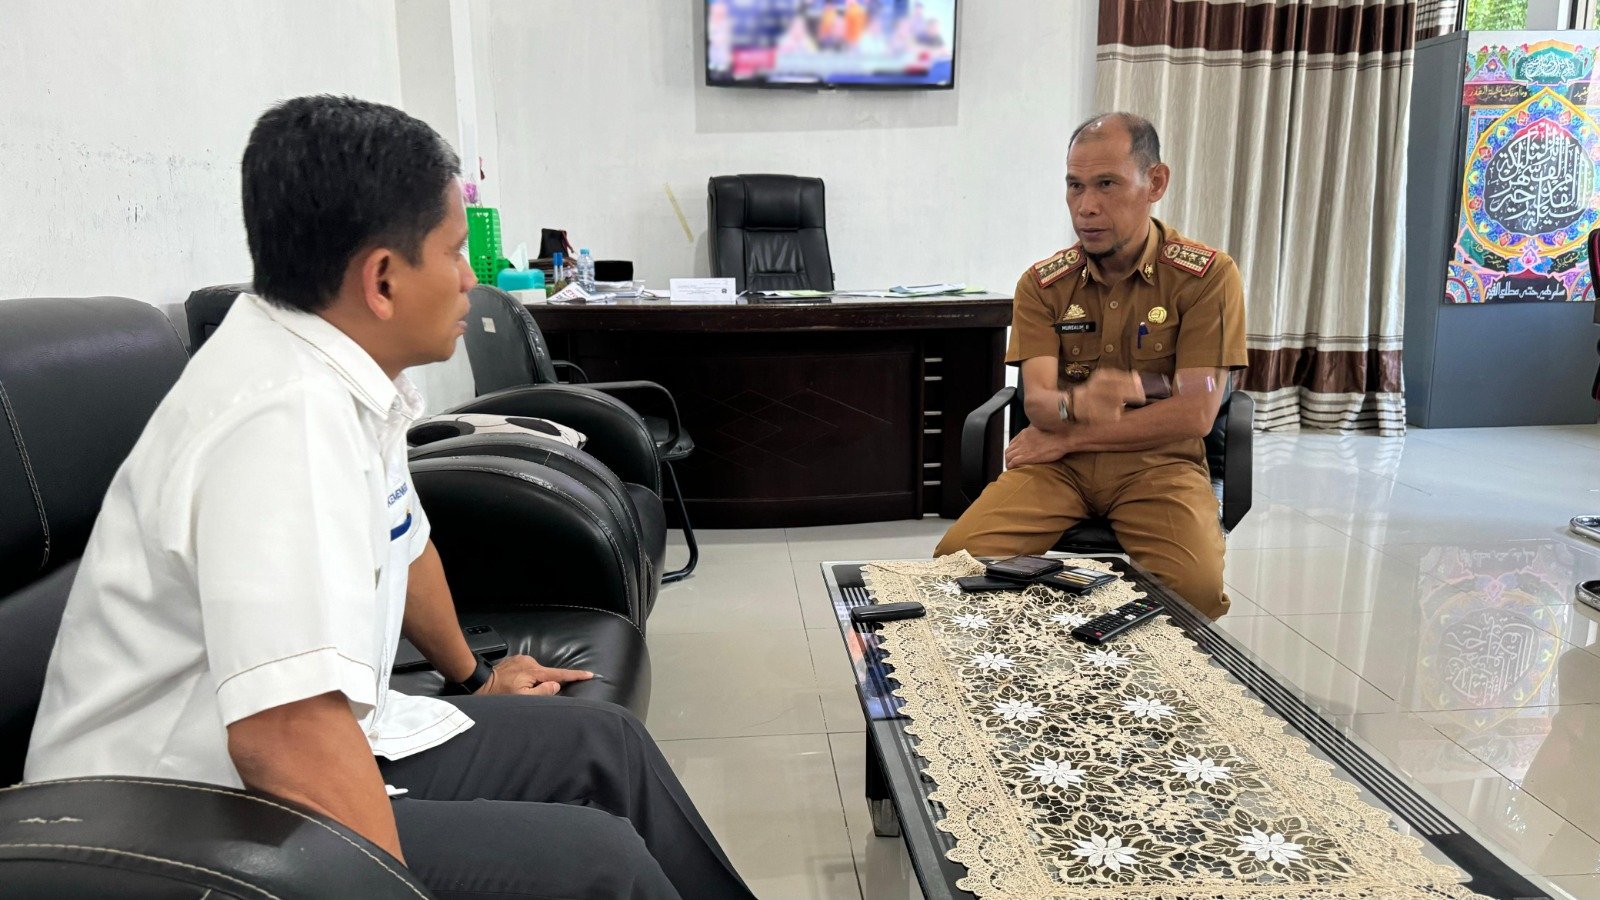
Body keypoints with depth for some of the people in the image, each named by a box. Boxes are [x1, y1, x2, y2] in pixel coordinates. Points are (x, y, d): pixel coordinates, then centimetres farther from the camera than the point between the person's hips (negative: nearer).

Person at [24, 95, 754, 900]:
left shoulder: (341, 373, 1)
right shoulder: (287, 415, -29)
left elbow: (399, 541, 18)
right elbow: (284, 732, -36)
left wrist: (472, 675, 31)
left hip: (313, 732, 9)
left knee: (606, 746, 10)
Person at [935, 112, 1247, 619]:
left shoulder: (1208, 276, -4)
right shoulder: (1042, 284, 4)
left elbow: (1194, 415, -11)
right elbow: (1037, 401, -8)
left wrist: (1065, 437, -10)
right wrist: (1076, 403, -34)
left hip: (1158, 463, -2)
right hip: (1058, 463, 2)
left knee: (1197, 587, -31)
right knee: (959, 556, -23)